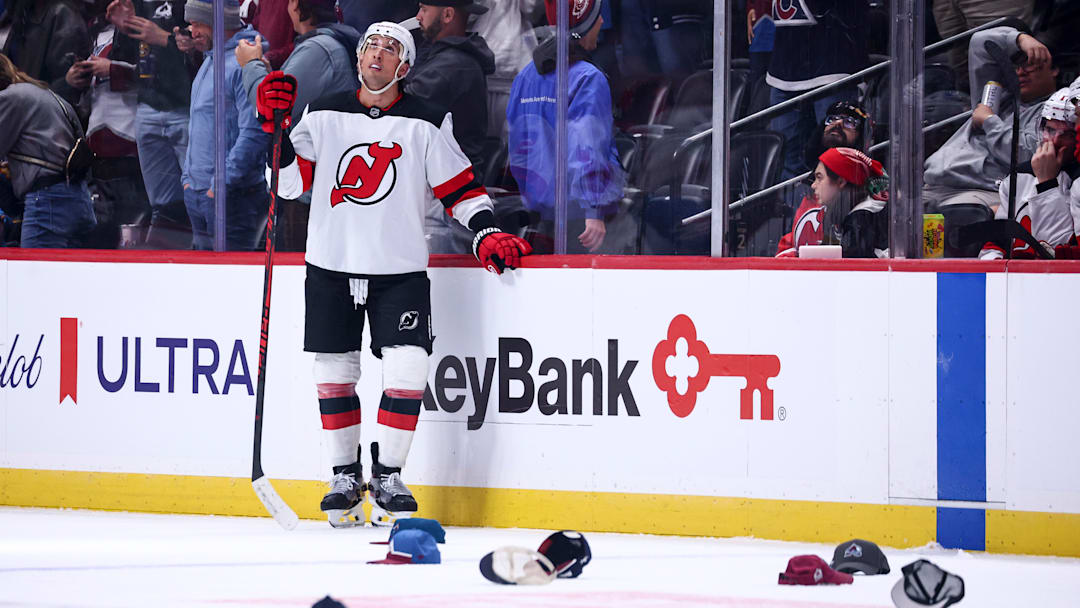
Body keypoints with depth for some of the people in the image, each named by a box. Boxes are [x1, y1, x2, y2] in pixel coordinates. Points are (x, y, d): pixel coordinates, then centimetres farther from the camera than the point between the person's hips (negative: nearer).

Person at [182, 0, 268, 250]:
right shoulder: (210, 61, 16)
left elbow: (254, 133, -22)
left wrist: (222, 184, -21)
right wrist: (189, 176, 19)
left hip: (232, 197, -10)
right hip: (196, 192, 10)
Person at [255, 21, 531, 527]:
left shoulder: (426, 124, 0)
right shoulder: (324, 115, 5)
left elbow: (459, 187, 2)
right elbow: (290, 183, 2)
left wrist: (486, 235, -12)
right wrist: (275, 127, -10)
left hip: (400, 271, -1)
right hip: (331, 266, 2)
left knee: (406, 371, -12)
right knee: (334, 371, 4)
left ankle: (387, 477, 2)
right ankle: (345, 476, 18)